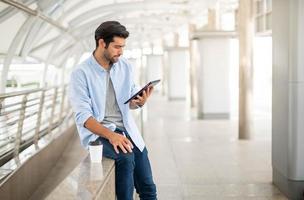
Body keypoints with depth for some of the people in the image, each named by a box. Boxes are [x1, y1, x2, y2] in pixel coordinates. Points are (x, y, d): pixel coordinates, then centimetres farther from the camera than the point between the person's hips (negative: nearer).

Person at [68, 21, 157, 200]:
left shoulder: (125, 66, 6)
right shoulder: (81, 74, -9)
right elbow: (83, 116, -15)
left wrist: (140, 102, -12)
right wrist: (110, 135, -30)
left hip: (127, 129, 5)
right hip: (97, 131, -4)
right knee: (126, 157, -33)